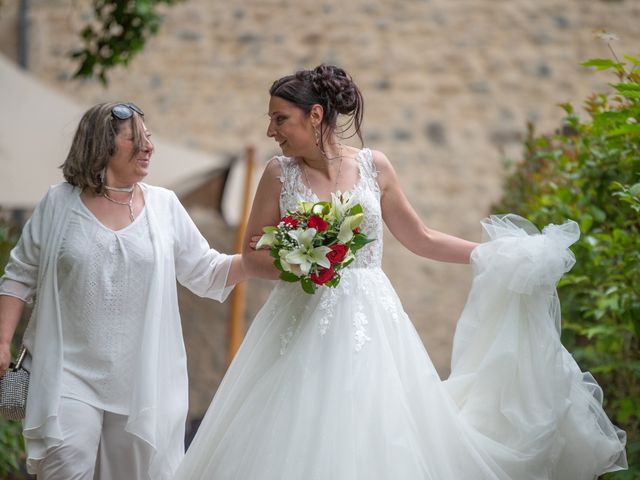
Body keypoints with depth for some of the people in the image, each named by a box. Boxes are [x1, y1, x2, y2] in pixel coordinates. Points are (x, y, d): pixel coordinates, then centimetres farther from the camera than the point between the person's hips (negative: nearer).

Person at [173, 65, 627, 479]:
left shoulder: (373, 166, 3)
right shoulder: (280, 174, 1)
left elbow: (419, 238, 12)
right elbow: (253, 255, 5)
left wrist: (495, 254, 11)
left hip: (369, 323, 1)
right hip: (301, 327, 0)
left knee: (375, 439, -2)